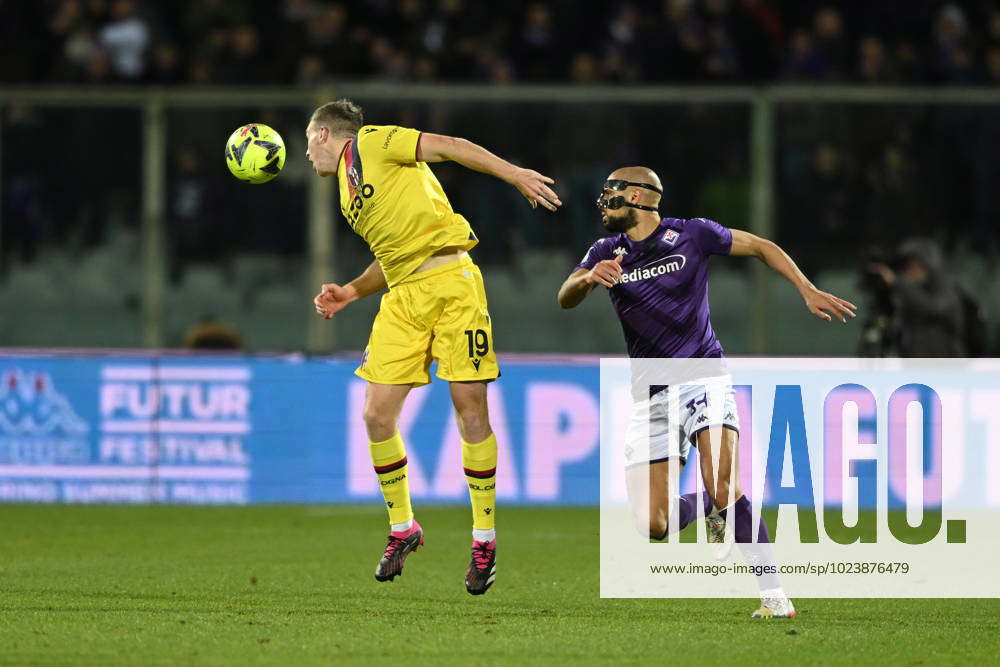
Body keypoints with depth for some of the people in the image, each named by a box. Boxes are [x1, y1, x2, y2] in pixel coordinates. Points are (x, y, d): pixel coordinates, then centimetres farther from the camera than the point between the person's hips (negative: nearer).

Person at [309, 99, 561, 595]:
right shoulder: (347, 196, 23)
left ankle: (484, 539, -1)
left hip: (450, 280, -7)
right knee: (378, 415, -3)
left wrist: (516, 176, -13)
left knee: (470, 409, -9)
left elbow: (448, 146, -4)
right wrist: (351, 292, 13)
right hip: (403, 297, 7)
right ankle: (402, 530, 14)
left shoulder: (371, 143, 3)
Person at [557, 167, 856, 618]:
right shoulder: (607, 253, 5)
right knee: (654, 527, -6)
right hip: (651, 393, 4)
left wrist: (807, 290, 1)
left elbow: (761, 248, 11)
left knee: (721, 488, -27)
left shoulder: (692, 234, -1)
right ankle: (708, 510, 28)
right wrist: (589, 278, -34)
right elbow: (565, 299, -11)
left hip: (702, 376, -3)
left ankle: (774, 596, -21)